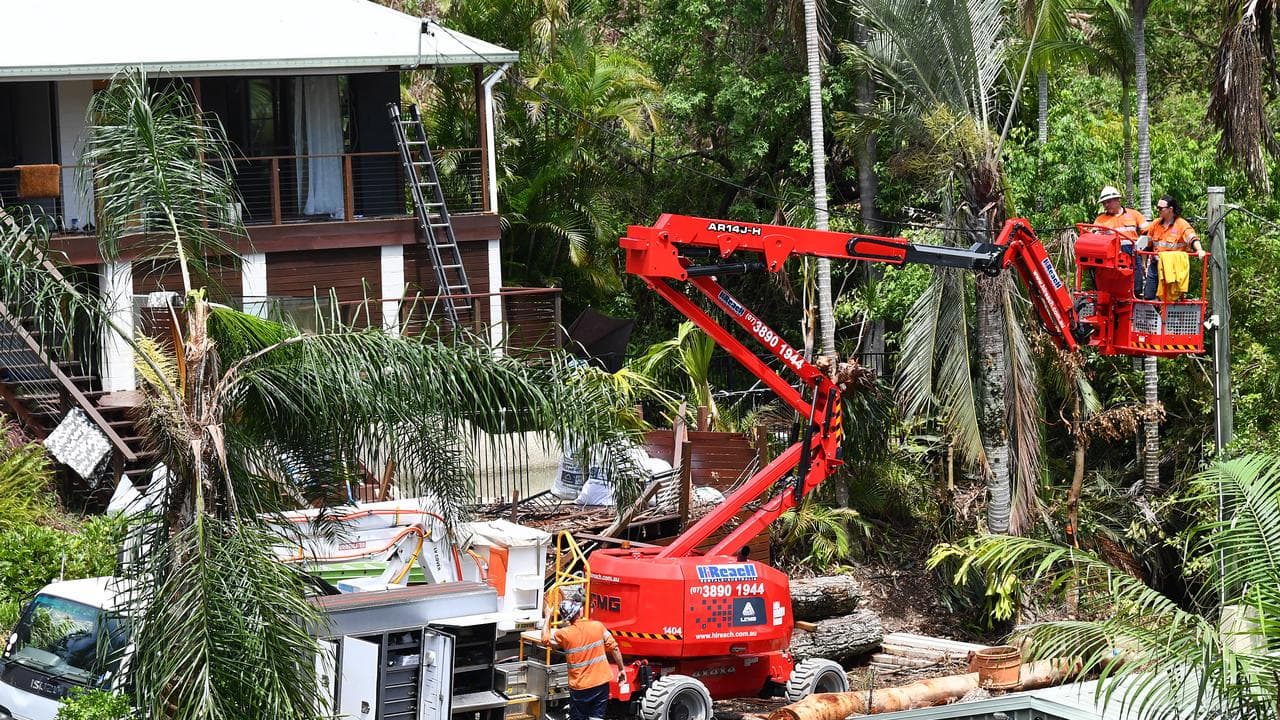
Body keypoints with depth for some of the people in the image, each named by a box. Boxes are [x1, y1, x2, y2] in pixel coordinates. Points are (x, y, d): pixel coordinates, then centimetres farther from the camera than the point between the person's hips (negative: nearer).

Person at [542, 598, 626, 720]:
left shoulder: (564, 634, -12)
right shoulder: (598, 626, -7)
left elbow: (545, 638, 8)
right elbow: (614, 648, -4)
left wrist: (548, 616, 18)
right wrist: (621, 669, 8)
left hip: (579, 688, -2)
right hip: (601, 683, 2)